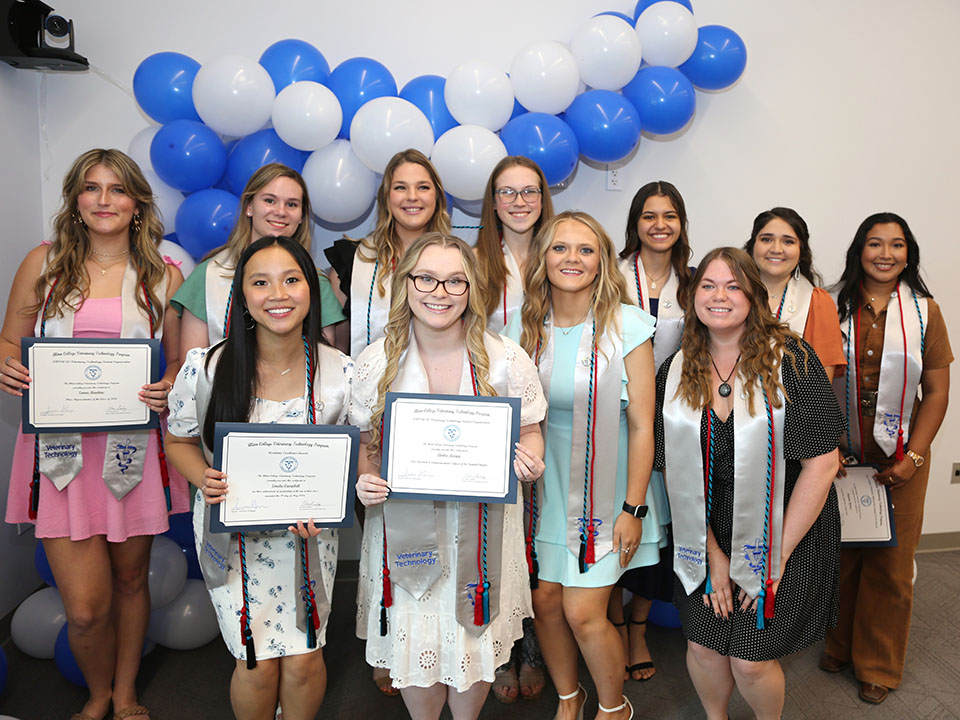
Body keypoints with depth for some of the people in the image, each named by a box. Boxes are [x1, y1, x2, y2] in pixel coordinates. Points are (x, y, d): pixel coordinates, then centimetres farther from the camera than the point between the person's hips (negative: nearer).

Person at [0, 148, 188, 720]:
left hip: (134, 449, 1)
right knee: (85, 607, -2)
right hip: (60, 449, 0)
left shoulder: (163, 275, 4)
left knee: (130, 580, 15)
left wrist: (169, 388, -14)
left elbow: (181, 362, 8)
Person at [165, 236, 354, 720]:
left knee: (303, 659, 3)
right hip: (233, 531, -1)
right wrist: (205, 480, -19)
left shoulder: (339, 372, -12)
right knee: (258, 662, 1)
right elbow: (179, 441, 1)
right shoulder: (207, 367, -14)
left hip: (308, 534, 1)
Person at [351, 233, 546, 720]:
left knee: (475, 641, 14)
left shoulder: (507, 361, -8)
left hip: (482, 528, 0)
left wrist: (528, 461, -18)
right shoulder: (375, 362, -6)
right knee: (414, 641, 13)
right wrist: (363, 480, -15)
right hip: (403, 527, 1)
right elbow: (363, 441, 4)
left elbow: (529, 432, 3)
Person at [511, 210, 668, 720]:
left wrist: (633, 509, -11)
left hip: (604, 490, -3)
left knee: (582, 613, -3)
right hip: (544, 487, 4)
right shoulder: (525, 327, 0)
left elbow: (641, 426, -9)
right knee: (544, 601, 9)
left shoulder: (626, 326, -10)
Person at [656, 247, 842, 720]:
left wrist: (777, 556, -13)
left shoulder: (791, 359, -12)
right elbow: (675, 470, -1)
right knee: (703, 647, 9)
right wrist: (713, 554, -6)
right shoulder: (675, 372, -1)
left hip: (783, 535, -3)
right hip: (707, 534, 3)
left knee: (750, 660, 1)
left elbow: (822, 462, -14)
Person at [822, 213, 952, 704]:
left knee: (890, 565, 8)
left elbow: (936, 391, 1)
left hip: (900, 461, 0)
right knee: (839, 555, 10)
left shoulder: (924, 310, 2)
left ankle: (879, 664, 27)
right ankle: (840, 644, 32)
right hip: (838, 457, 0)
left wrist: (913, 457, -8)